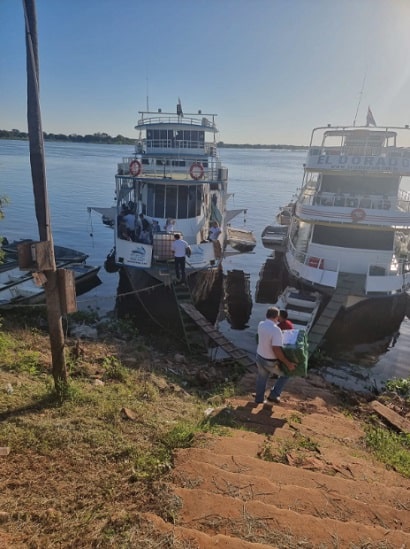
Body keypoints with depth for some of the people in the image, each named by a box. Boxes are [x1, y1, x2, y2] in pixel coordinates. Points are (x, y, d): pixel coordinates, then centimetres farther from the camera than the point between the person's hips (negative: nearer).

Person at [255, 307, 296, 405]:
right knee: (285, 374, 21)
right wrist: (287, 363, -26)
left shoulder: (261, 324, -8)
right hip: (270, 362, -6)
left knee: (262, 378, 28)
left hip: (259, 357, 6)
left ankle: (259, 399, 45)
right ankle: (273, 395, 22)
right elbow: (276, 350, -34)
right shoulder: (276, 330, -31)